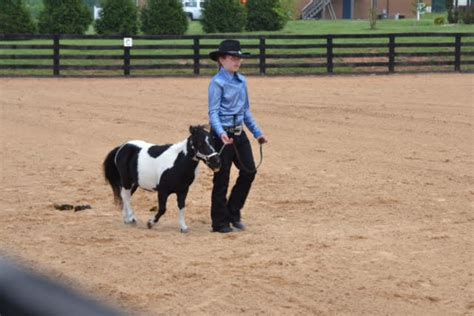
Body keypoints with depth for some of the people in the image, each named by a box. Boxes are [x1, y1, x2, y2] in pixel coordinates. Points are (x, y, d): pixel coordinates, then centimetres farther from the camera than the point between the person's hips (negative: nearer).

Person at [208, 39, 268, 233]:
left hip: (239, 133, 7)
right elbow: (213, 112, -16)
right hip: (223, 135, -7)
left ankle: (233, 212, 20)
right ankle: (220, 222, 10)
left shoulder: (242, 81, 10)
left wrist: (257, 132, 18)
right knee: (222, 179, 0)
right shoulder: (217, 82, -11)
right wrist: (221, 134, -30)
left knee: (249, 171, 2)